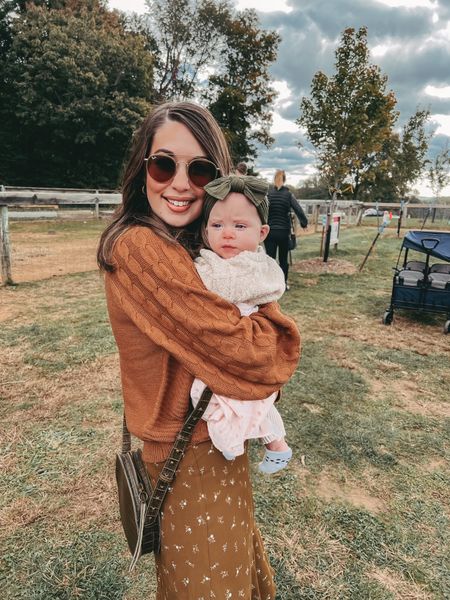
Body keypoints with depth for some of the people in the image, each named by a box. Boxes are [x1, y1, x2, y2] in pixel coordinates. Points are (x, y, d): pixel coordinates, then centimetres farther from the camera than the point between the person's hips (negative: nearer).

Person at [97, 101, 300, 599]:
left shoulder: (186, 243, 3)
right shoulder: (143, 248, -26)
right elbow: (237, 349, -29)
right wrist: (278, 325, -10)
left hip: (206, 429, 9)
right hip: (192, 449, -8)